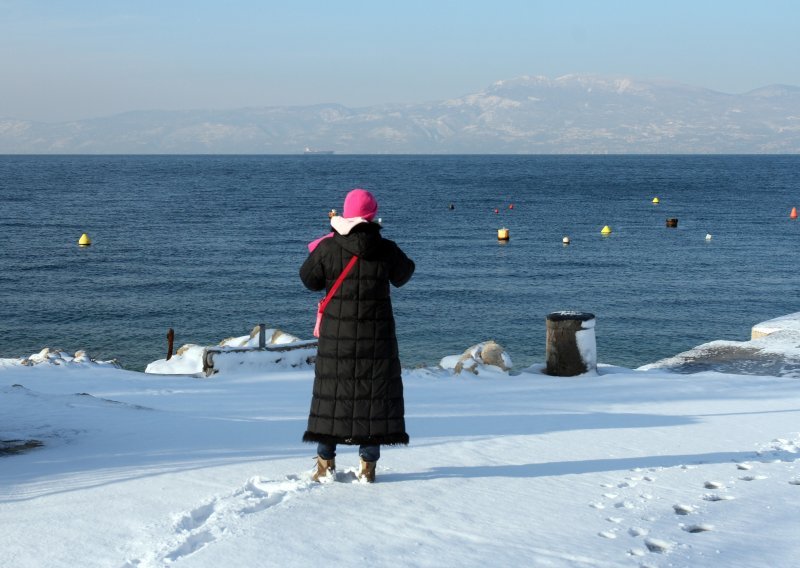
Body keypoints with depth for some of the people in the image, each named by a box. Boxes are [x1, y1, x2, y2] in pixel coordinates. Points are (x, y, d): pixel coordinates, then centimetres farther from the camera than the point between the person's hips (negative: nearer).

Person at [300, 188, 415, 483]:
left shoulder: (328, 248, -7)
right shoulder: (387, 249, -5)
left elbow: (309, 279, 6)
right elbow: (403, 275, 13)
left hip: (337, 334, 0)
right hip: (376, 335, 0)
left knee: (331, 391, 9)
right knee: (375, 393, 6)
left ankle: (325, 461, 9)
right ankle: (368, 464, 5)